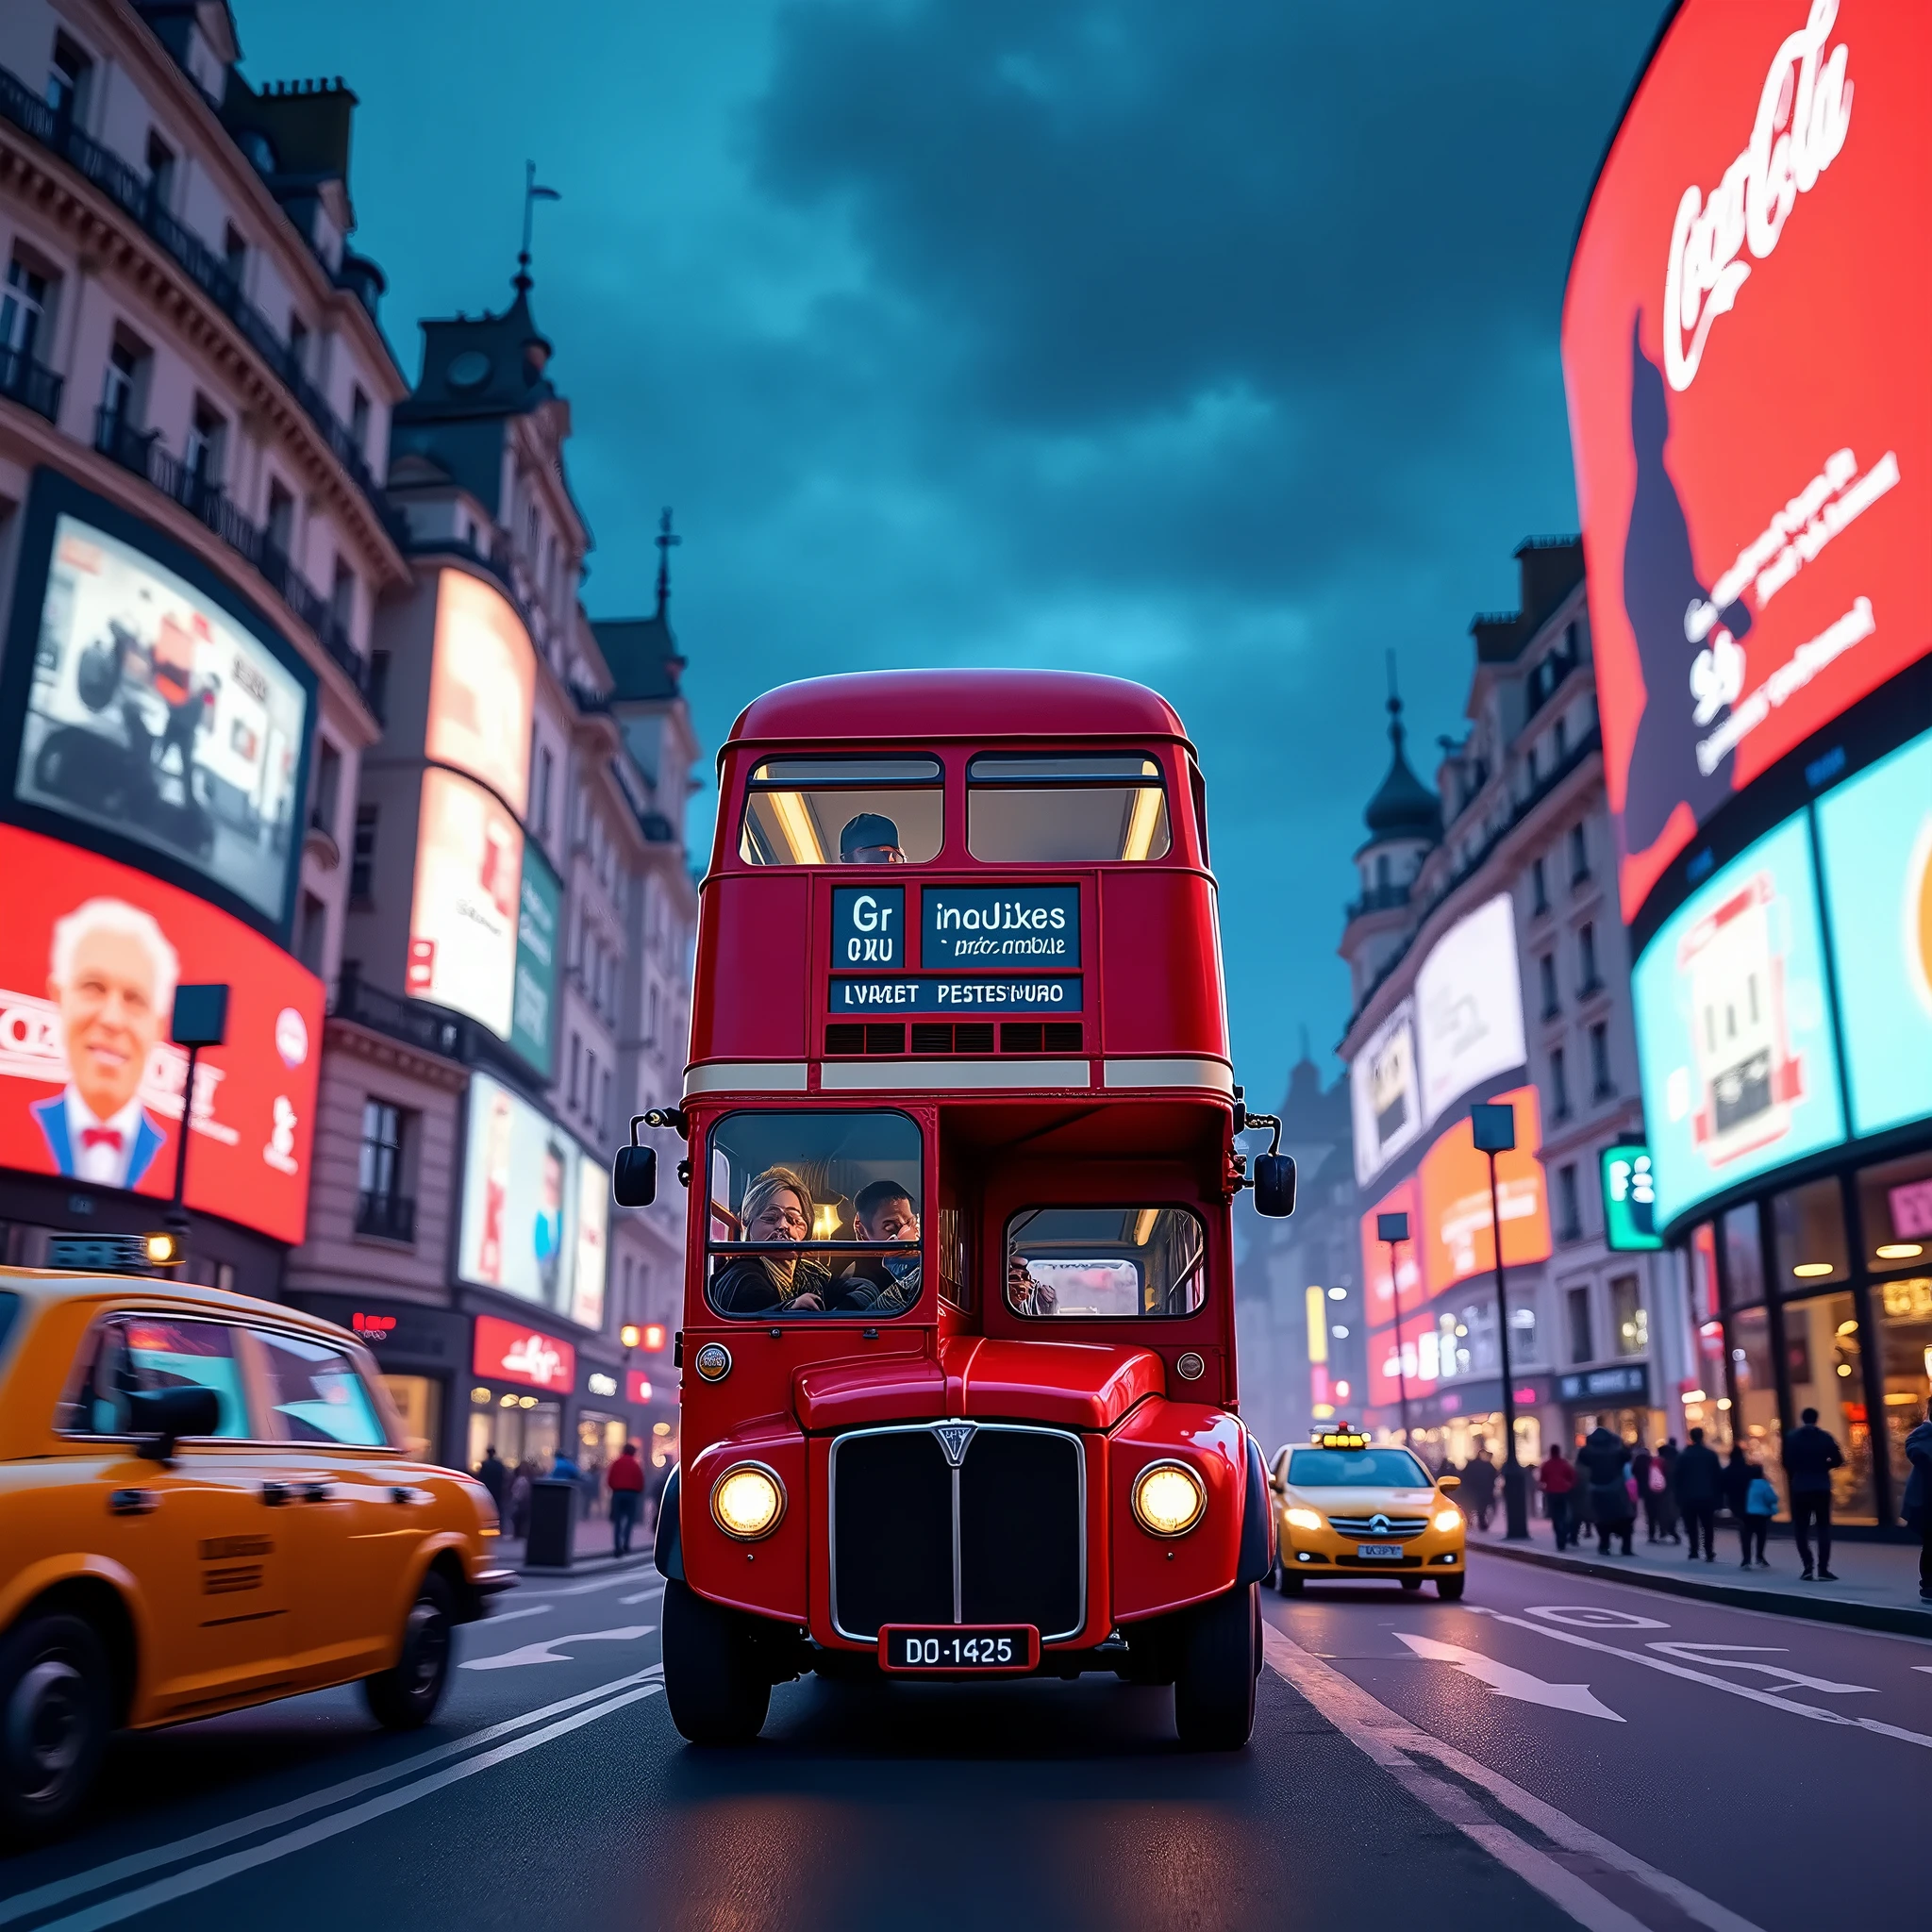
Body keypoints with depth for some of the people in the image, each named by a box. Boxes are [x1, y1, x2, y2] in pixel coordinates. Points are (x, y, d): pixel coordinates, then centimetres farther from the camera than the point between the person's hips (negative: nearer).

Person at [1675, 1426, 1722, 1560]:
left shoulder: (1684, 1455, -5)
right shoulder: (1711, 1454, -2)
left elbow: (1677, 1475, -4)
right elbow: (1719, 1475, -1)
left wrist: (1679, 1495, 5)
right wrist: (1718, 1493, 8)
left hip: (1689, 1497, -1)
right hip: (1708, 1496, 1)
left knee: (1692, 1526, 6)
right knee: (1708, 1526, 8)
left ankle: (1694, 1554, -1)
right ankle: (1709, 1554, 1)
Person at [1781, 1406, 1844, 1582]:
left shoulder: (1792, 1437, 1)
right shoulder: (1825, 1437, 1)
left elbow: (1786, 1463, -4)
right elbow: (1838, 1461, -4)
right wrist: (1822, 1465, 14)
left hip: (1800, 1488, 0)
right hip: (1821, 1487, 1)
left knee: (1801, 1528, 8)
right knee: (1823, 1527, 6)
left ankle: (1807, 1566, -5)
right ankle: (1823, 1569, -4)